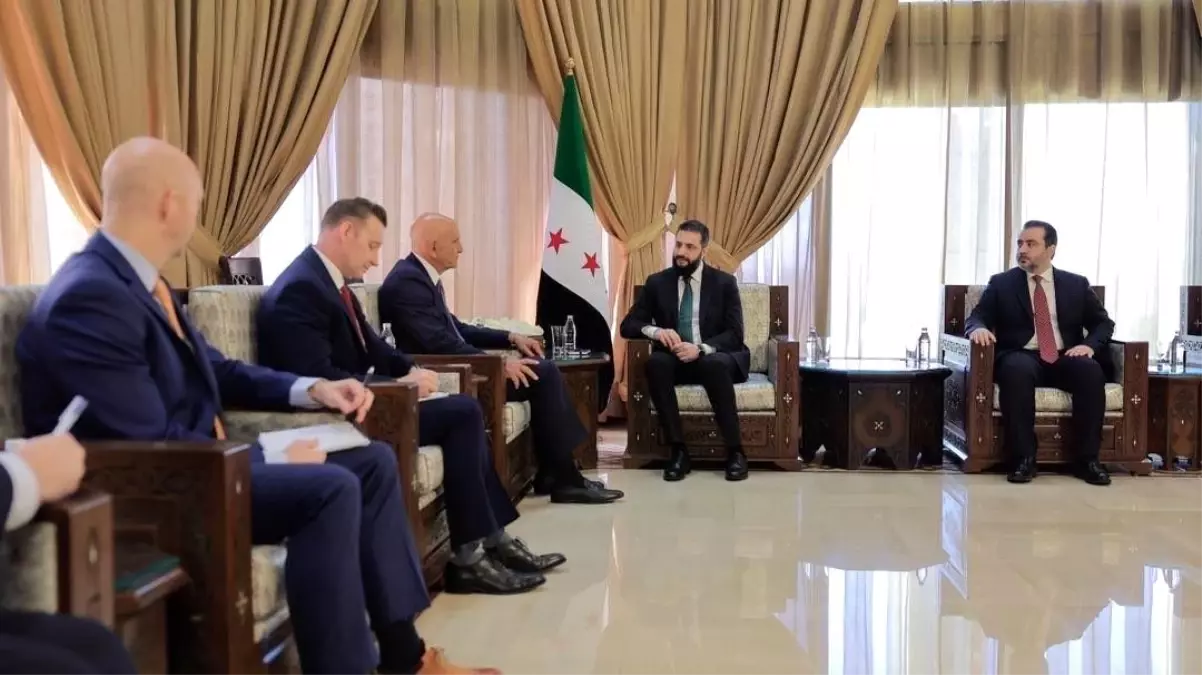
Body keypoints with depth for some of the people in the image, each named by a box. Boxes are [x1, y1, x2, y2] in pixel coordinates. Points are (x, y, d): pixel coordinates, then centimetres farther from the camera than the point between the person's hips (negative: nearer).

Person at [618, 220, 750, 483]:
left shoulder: (724, 283, 0)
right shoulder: (657, 282, 5)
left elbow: (735, 334, -8)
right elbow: (628, 325, 1)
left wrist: (701, 349, -27)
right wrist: (655, 331, -22)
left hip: (715, 359, -2)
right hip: (676, 359, 2)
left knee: (714, 364, -37)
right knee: (656, 362, -32)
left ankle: (735, 451, -27)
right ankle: (678, 450, -28)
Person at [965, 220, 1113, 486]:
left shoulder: (1077, 284, 13)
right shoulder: (1001, 283, 9)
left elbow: (1103, 322, 13)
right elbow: (976, 318, 2)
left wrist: (1089, 345, -9)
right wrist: (979, 328, -23)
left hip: (1065, 358, 2)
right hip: (1021, 357, -2)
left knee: (1091, 371, -31)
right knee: (1017, 370, -38)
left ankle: (1088, 459, -23)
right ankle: (1024, 458, -33)